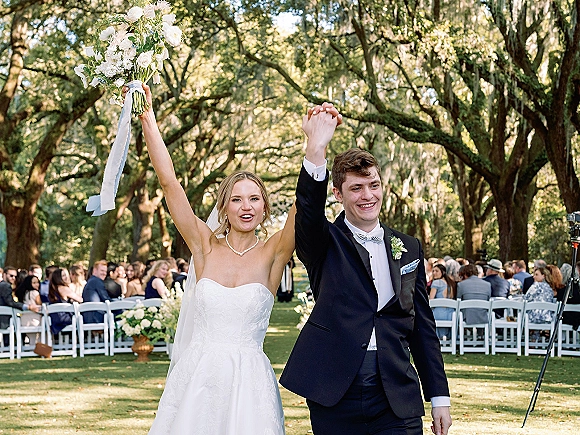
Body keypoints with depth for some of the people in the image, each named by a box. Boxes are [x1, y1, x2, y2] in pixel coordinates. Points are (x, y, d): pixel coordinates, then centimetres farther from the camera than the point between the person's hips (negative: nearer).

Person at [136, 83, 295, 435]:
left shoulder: (272, 255, 1)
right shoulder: (205, 247, 4)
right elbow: (169, 183, 0)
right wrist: (148, 120, -4)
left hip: (249, 382, -1)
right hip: (197, 378, 1)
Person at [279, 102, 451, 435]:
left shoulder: (409, 249, 14)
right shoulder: (326, 243, 4)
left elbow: (423, 327, 15)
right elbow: (308, 209, -19)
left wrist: (440, 397, 11)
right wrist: (316, 149, -36)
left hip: (398, 400, 2)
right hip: (335, 396, -2)